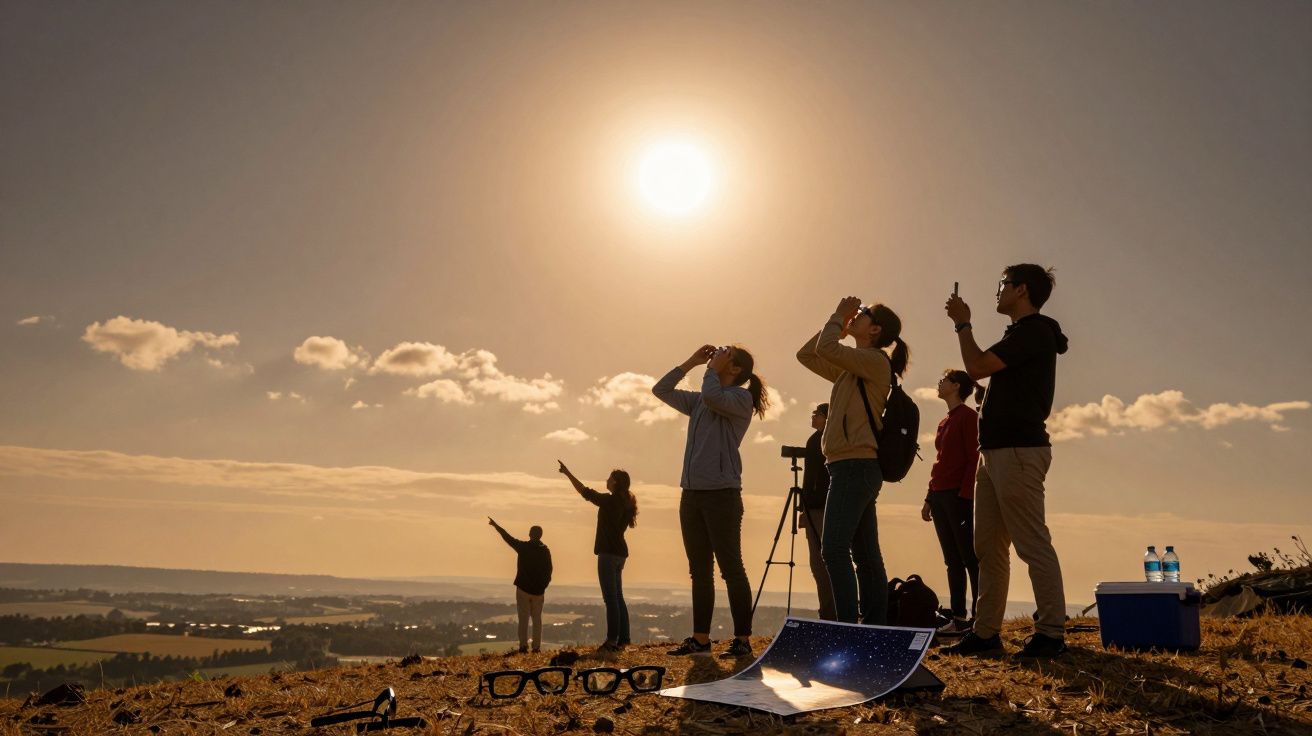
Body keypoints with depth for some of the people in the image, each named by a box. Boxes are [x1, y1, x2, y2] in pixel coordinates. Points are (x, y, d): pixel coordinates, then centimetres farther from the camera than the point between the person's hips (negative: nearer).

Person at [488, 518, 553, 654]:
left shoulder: (523, 547, -7)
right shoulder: (545, 551, -1)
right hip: (539, 590, 2)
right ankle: (536, 646, 4)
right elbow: (548, 572, 2)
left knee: (523, 618, 3)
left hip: (523, 588, -2)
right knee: (537, 618, 8)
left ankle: (523, 645, -4)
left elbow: (507, 537, 3)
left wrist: (495, 525, 14)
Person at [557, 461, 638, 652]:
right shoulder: (624, 503, 10)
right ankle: (623, 639, 14)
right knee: (617, 597, 12)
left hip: (609, 553, -9)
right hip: (620, 553, 9)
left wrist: (567, 473, -5)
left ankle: (612, 640, -10)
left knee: (611, 597, -9)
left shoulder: (609, 500, -13)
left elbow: (585, 492, -10)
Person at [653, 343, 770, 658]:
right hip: (692, 493, 7)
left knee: (731, 568, -5)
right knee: (699, 571, 8)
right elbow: (660, 390, 24)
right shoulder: (698, 401, 20)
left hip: (722, 493, -7)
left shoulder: (741, 398, -1)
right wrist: (690, 363, 17)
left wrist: (712, 369, -4)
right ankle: (700, 639, 13)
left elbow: (713, 397, -22)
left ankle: (743, 640, 0)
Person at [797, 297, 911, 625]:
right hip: (855, 467, 10)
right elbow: (806, 354, 24)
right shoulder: (851, 369, 20)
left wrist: (838, 316, -1)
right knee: (866, 556, 9)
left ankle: (848, 626, -18)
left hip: (856, 466, -10)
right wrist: (840, 321, 18)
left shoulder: (875, 360, -6)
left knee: (834, 549, -17)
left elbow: (827, 349, -19)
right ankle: (875, 629, 13)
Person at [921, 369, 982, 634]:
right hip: (940, 496, 8)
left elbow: (974, 459, -12)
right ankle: (958, 619, 11)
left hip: (960, 496, -8)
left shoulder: (968, 416, -5)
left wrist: (965, 496, -19)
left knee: (970, 559, -6)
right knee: (953, 561, 8)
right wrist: (929, 498, 18)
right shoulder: (945, 422, 19)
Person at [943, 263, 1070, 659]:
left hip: (1018, 451, -10)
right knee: (988, 546, 10)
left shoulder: (1034, 331, -8)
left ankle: (1051, 632, -1)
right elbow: (985, 367, 26)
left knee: (1033, 545, -7)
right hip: (997, 450, 10)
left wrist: (962, 323, -3)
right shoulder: (1022, 333, 23)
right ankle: (985, 631, 14)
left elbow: (977, 366, -14)